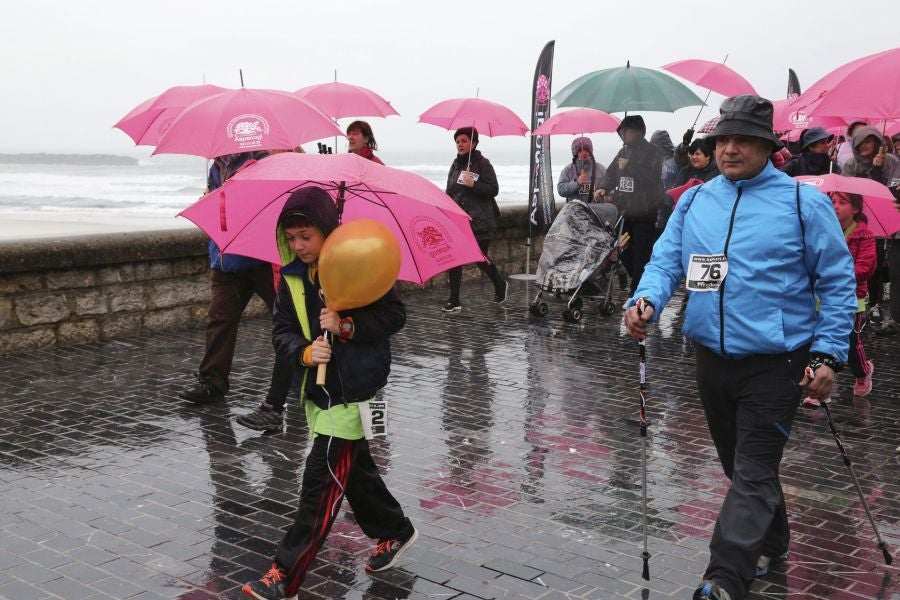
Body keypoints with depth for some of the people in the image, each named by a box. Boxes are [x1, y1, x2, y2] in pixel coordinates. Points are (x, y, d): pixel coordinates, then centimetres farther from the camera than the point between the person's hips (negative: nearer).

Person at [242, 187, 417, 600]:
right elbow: (282, 332, 2)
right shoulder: (292, 277, 3)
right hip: (318, 389, 7)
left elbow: (395, 315, -10)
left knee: (323, 478, -7)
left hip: (354, 390, -7)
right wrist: (305, 351, -18)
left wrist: (347, 326, -23)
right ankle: (394, 532, 42)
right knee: (354, 469, 20)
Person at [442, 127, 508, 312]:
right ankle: (454, 302, -1)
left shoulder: (482, 163, -5)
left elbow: (493, 190, -11)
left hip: (479, 221, -5)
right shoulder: (455, 165, 13)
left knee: (480, 258, 5)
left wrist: (473, 184, -22)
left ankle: (501, 285, 34)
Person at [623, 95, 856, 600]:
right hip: (713, 360, 5)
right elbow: (667, 261, 2)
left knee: (752, 475, -5)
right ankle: (772, 545, 40)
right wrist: (646, 301, -20)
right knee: (740, 465, 19)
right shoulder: (694, 201, 7)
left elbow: (838, 283, -4)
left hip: (775, 363, -5)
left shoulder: (803, 201, -6)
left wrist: (828, 355, -11)